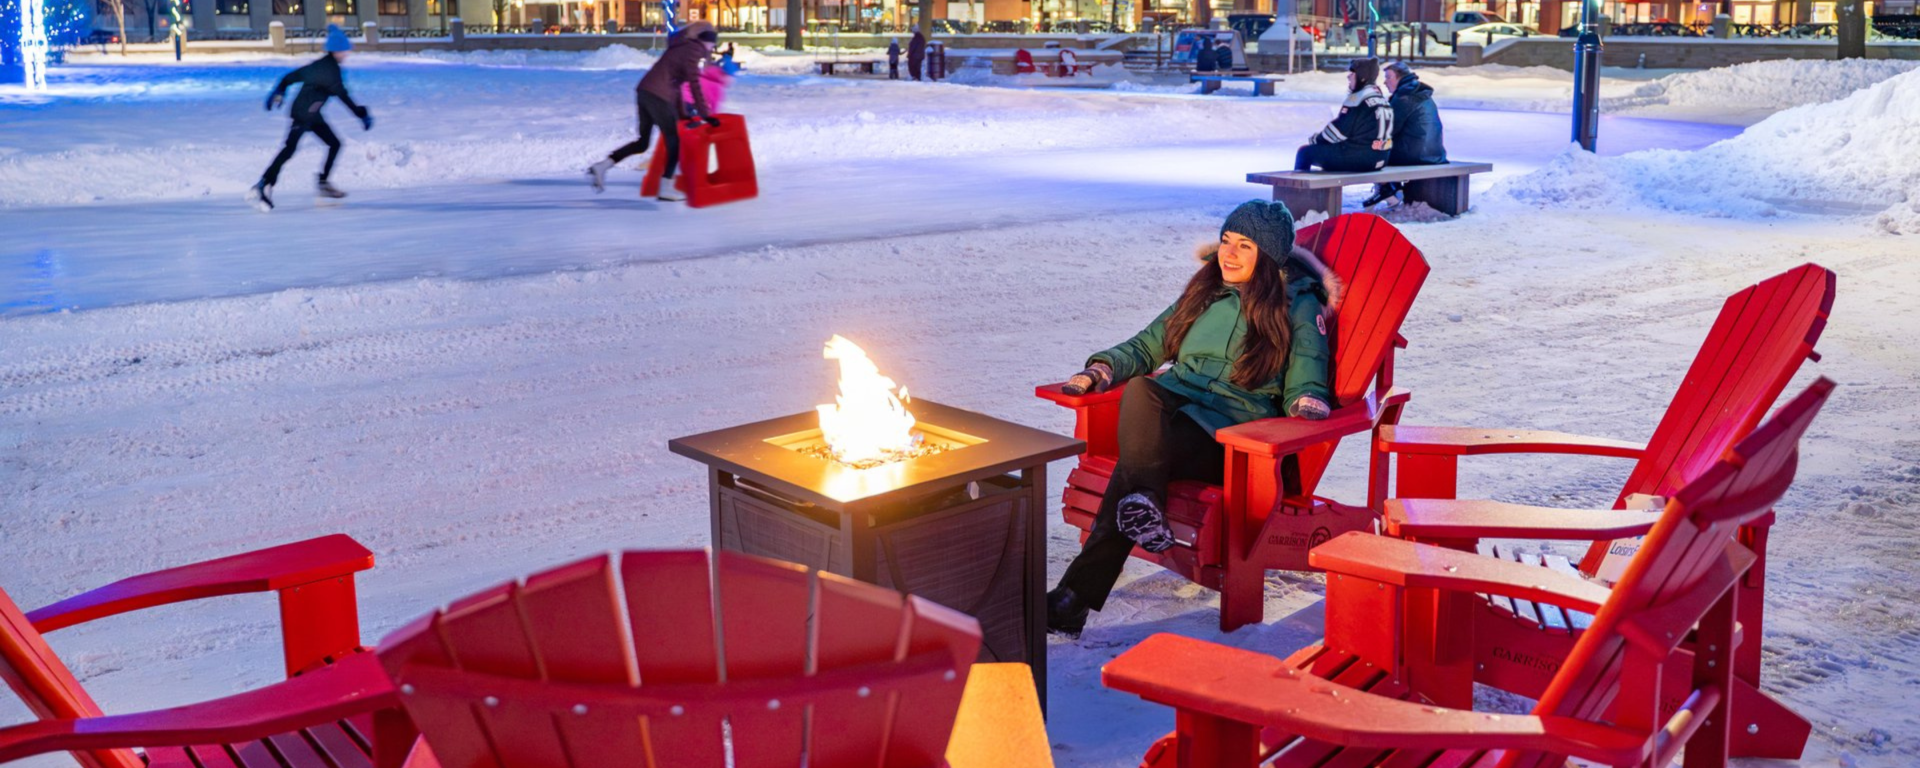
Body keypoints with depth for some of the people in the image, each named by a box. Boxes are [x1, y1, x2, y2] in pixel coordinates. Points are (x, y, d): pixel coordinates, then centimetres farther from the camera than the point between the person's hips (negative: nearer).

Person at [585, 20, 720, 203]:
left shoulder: (682, 47, 23)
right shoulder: (693, 50, -5)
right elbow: (694, 84, -12)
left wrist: (682, 113, 25)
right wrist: (705, 115, -10)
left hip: (644, 91, 9)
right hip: (658, 96, -9)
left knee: (643, 142, 14)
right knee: (673, 141, 1)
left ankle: (601, 166, 7)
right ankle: (666, 189, 2)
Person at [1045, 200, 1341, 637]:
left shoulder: (1298, 307, 10)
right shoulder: (1206, 293, 23)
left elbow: (1306, 388, 7)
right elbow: (1146, 346, 27)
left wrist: (1307, 405, -17)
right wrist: (1097, 372, 9)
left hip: (1232, 431, -5)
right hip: (1173, 402, 5)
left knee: (1144, 448, -34)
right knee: (1140, 389, -33)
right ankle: (1144, 510, -44)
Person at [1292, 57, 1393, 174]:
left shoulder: (1357, 100, -16)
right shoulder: (1381, 98, 12)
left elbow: (1339, 130, -13)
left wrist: (1316, 139, 3)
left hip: (1356, 158, -9)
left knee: (1305, 152, 4)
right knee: (1328, 149, 34)